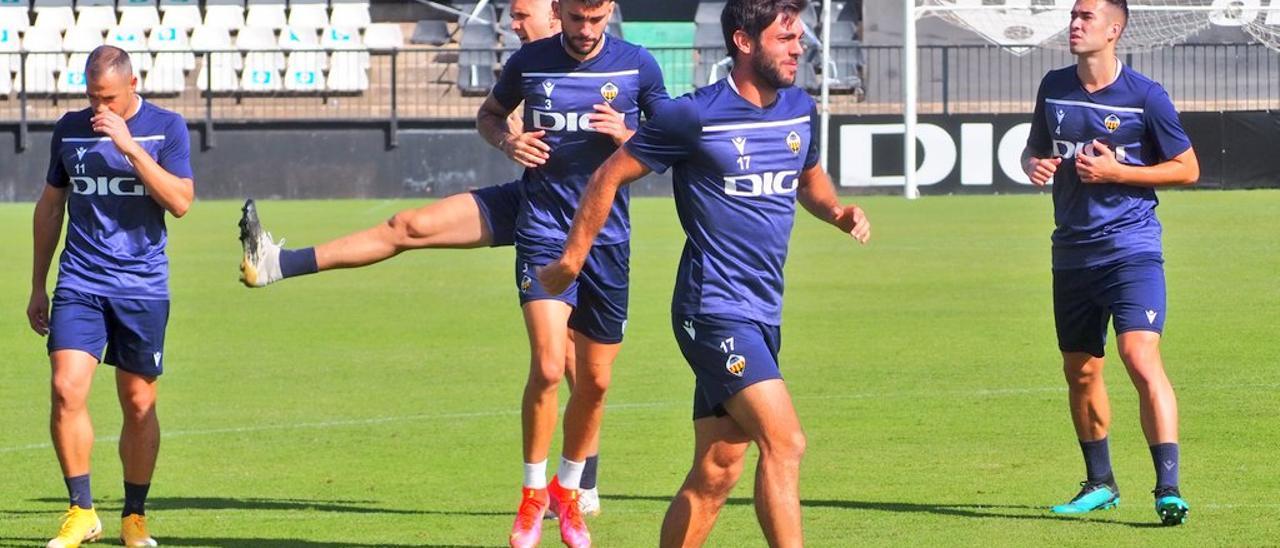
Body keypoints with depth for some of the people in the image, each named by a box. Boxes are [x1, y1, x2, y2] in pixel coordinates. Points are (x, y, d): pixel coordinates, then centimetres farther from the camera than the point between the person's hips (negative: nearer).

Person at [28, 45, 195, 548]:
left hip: (142, 286, -1)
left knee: (139, 404, 3)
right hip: (79, 282, 1)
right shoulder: (70, 130, 7)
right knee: (67, 390, -13)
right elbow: (51, 206, 17)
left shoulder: (166, 128, -1)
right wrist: (37, 286, 17)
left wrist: (129, 144, -20)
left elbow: (180, 201, -13)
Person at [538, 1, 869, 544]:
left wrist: (838, 212, 7)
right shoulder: (693, 116, -10)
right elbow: (609, 177, -1)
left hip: (762, 315, 7)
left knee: (714, 475, 7)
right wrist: (571, 260, 4)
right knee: (784, 441, -19)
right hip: (715, 310, -7)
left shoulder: (801, 111, 10)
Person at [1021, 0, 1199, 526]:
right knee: (1080, 371, 13)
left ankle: (1169, 488, -22)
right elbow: (1035, 146, 23)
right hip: (1072, 251, 6)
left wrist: (1116, 171, -14)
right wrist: (1034, 164, -2)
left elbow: (1187, 168, -2)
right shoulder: (1054, 87, 7)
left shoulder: (1145, 97, -8)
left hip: (1131, 247, -6)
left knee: (1141, 359, -20)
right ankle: (1099, 484, 29)